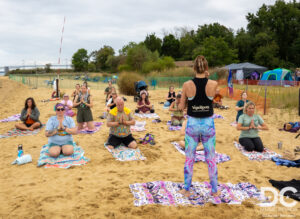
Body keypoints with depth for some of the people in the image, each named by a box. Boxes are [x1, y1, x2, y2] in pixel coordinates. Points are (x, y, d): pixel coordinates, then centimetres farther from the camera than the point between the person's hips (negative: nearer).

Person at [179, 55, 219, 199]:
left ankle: (187, 190, 25)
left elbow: (181, 107, -4)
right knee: (211, 159, 15)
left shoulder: (187, 85, -12)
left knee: (189, 159, 14)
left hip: (192, 124, 0)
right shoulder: (213, 84, -10)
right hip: (208, 124, 1)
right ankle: (214, 191, 28)